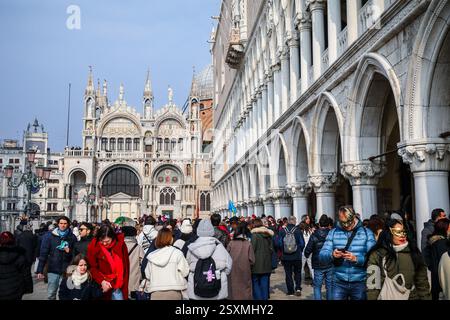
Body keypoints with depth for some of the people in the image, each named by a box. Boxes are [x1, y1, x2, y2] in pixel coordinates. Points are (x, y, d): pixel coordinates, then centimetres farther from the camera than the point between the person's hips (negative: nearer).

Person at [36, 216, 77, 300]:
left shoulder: (72, 237, 3)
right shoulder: (49, 235, 0)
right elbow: (43, 253, -2)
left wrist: (69, 252, -13)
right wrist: (40, 270, -7)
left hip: (67, 270, 1)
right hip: (53, 269, 0)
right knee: (51, 294, 4)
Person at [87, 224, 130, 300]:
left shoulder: (120, 244, -7)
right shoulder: (93, 246, -8)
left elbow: (125, 266, 0)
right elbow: (92, 267, -4)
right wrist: (101, 281, -17)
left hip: (118, 285, 0)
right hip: (101, 285, 0)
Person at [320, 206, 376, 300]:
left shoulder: (367, 233, 1)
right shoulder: (333, 233, 5)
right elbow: (322, 256, 0)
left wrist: (356, 259, -24)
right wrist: (332, 255, -22)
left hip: (360, 283, -1)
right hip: (339, 283, 1)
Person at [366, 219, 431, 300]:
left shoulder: (413, 252, 1)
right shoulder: (377, 255, -11)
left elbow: (422, 282, 4)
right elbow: (372, 286, -12)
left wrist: (425, 297, -1)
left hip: (413, 297, 3)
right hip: (387, 297, -3)